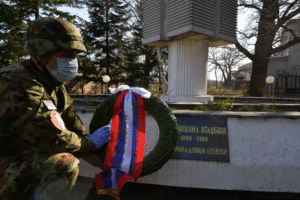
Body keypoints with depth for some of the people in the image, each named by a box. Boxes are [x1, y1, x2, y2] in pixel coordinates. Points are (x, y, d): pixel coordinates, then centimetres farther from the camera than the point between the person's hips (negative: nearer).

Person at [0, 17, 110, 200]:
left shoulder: (54, 86, 4)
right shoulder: (20, 88, -27)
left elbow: (73, 125, 6)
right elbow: (54, 139, -29)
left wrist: (105, 162, 5)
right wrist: (91, 144, -11)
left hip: (22, 155, 10)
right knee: (65, 165, -30)